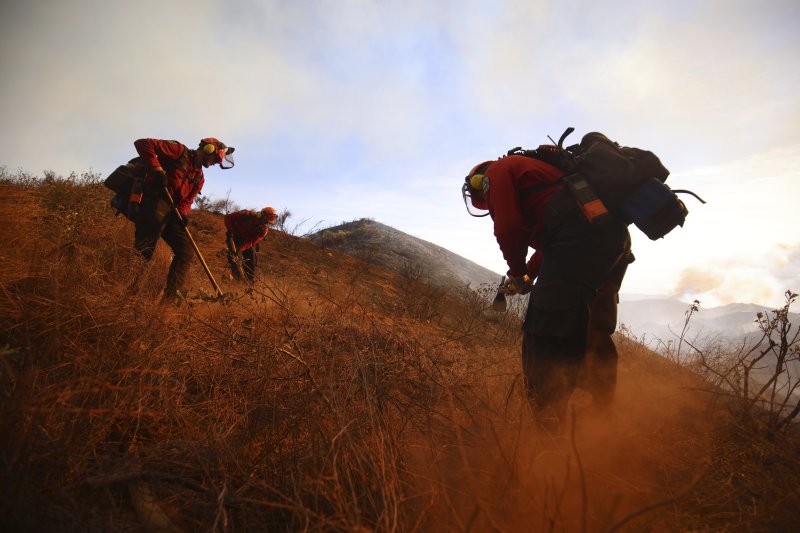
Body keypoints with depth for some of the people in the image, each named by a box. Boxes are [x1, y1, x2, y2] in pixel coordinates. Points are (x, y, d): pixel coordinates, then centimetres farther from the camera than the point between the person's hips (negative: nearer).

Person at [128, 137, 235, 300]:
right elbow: (143, 144, -8)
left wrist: (183, 213, -8)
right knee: (143, 251, -15)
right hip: (154, 202, -8)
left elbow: (187, 200, 14)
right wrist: (156, 169, -20)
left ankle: (170, 297, 1)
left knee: (186, 252, 2)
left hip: (172, 212, 8)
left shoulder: (199, 178, 20)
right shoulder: (179, 151, -1)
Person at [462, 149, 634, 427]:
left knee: (544, 338, -11)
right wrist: (528, 274, 26)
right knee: (592, 336, 17)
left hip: (581, 234, -10)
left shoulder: (498, 171, 10)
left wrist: (517, 270, 11)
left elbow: (509, 228, -4)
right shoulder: (531, 167, 36)